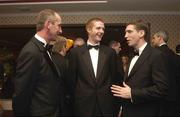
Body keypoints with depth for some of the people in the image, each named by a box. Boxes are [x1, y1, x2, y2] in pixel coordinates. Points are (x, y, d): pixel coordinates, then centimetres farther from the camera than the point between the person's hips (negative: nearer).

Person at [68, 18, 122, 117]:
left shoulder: (110, 52, 3)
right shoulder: (76, 52, -1)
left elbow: (115, 78, 7)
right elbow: (72, 79, 2)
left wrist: (115, 104, 6)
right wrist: (74, 102, 3)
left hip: (106, 105, 2)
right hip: (83, 105, -1)